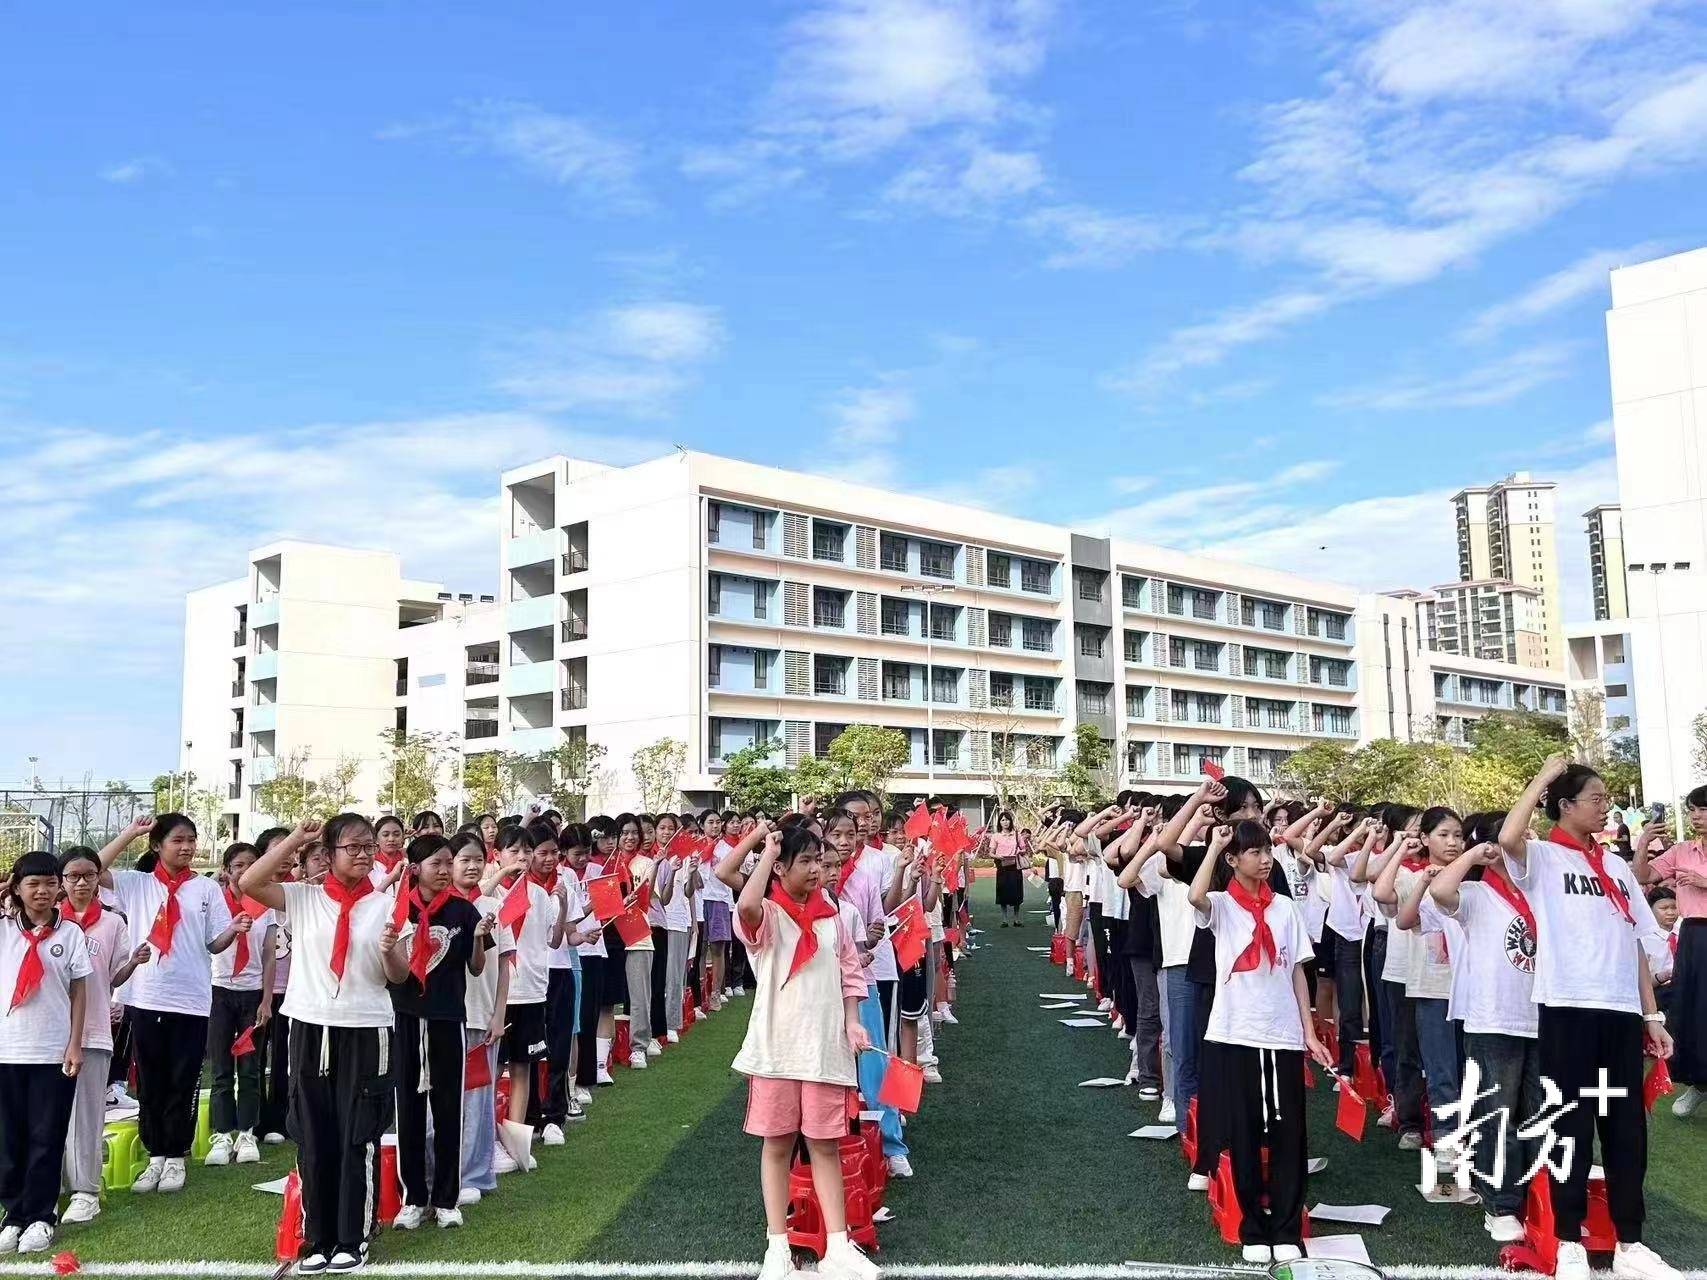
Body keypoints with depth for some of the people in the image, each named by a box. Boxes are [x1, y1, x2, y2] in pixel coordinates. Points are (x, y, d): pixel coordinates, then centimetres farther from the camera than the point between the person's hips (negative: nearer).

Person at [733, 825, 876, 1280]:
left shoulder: (830, 915, 7)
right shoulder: (767, 915, -7)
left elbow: (849, 972, 13)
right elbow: (746, 906, -32)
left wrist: (853, 1022, 0)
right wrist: (768, 852, -20)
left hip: (825, 1045, 3)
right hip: (777, 1046, -3)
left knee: (825, 1145, 7)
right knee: (777, 1144, 8)